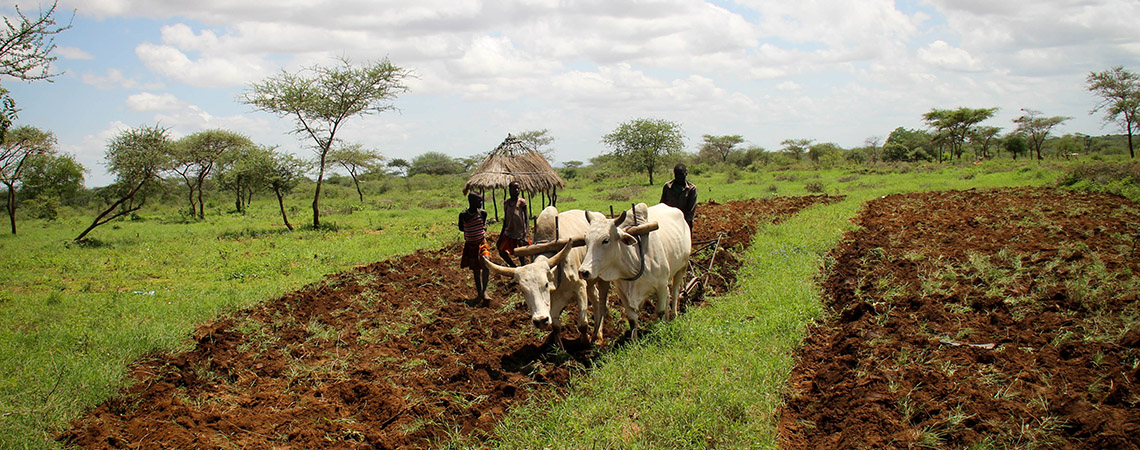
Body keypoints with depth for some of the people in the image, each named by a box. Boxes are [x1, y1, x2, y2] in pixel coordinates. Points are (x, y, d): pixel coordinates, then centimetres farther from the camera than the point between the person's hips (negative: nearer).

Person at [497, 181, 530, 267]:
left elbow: (526, 219, -8)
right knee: (502, 251, 2)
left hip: (520, 233, -5)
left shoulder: (521, 202, -8)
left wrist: (526, 235, -18)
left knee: (521, 255, 0)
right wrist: (501, 234, 14)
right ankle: (516, 269, 19)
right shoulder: (506, 202, 6)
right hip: (509, 232, 5)